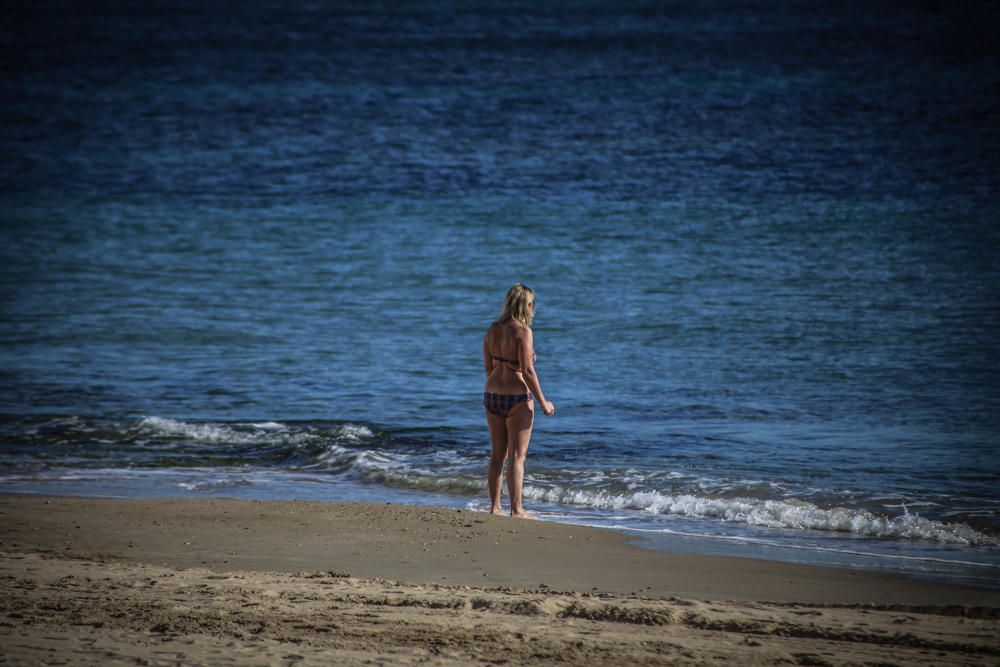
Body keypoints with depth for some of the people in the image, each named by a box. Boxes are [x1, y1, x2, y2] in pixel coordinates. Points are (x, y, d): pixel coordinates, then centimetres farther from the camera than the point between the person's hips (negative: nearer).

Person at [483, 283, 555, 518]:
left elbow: (488, 367, 11)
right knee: (517, 456, -1)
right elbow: (527, 371, -18)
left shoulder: (493, 330, 6)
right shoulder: (522, 331, -15)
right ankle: (516, 509, 0)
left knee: (498, 454, 13)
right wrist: (543, 402, -10)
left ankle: (494, 507, 15)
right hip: (518, 397, -7)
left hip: (492, 395, 7)